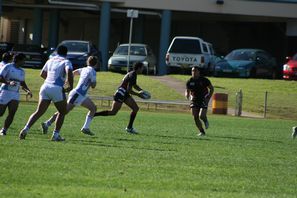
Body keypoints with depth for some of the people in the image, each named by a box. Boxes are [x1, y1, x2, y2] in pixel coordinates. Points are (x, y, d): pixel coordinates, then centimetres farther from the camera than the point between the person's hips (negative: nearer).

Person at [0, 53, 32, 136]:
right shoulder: (7, 67, -6)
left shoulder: (22, 71, 13)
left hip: (15, 95, 5)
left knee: (12, 113, -11)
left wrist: (28, 91, 5)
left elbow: (23, 84, 22)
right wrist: (9, 82, -28)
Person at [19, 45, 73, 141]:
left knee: (39, 112, 5)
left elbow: (42, 74, 28)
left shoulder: (50, 60, 20)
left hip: (45, 86, 5)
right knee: (62, 112, 14)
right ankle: (56, 134, 6)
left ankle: (26, 128, -14)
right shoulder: (66, 61, 3)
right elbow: (69, 72, -17)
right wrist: (70, 86, -7)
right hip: (57, 89, -5)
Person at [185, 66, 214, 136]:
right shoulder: (189, 81, -1)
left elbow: (211, 88, 0)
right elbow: (187, 91, 9)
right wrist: (187, 95, -16)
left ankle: (205, 121, 21)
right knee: (195, 117, -6)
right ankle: (202, 132, 9)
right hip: (194, 100, 3)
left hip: (203, 100, -3)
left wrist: (208, 97, -13)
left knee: (202, 116, -17)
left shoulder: (204, 80, -9)